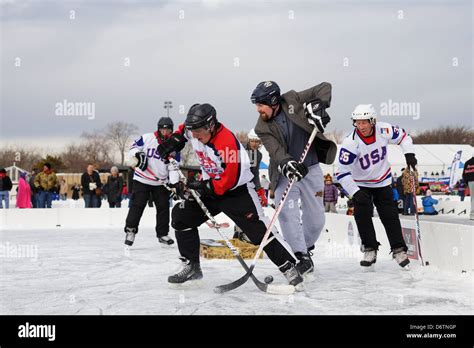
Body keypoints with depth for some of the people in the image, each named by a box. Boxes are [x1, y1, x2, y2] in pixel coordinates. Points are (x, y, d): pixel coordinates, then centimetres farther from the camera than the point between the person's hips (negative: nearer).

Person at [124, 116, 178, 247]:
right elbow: (134, 148, 2)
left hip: (161, 182, 3)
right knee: (137, 205, -5)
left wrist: (174, 183, -16)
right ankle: (130, 230, 6)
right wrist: (138, 155, -20)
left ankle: (162, 234, 15)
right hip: (142, 179, -3)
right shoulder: (147, 138, -8)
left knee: (163, 207, 3)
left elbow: (173, 167, -3)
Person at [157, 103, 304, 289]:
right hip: (210, 186, 8)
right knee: (181, 216, -2)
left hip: (237, 189, -8)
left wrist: (202, 188, -27)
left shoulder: (227, 143, -31)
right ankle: (191, 266, 7)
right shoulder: (196, 133, -8)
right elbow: (185, 130, 20)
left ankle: (289, 268, -9)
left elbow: (229, 181, -28)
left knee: (258, 230, -15)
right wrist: (175, 140, 3)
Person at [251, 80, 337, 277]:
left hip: (310, 168, 1)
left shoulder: (292, 101, -8)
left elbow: (325, 87, -7)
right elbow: (275, 149, -21)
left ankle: (307, 248, 28)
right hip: (285, 173, 0)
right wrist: (286, 163, -40)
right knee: (287, 214, -17)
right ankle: (302, 257, -11)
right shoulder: (262, 128, -7)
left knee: (316, 218, 4)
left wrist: (317, 106, -24)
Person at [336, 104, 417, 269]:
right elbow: (342, 173, -24)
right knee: (362, 213, -15)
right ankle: (370, 249, -1)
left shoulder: (384, 130, -19)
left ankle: (399, 250, 9)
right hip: (360, 184, -2)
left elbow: (402, 135, 3)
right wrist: (355, 193, -30)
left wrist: (409, 153, -10)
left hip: (382, 181, 2)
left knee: (390, 215, -1)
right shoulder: (350, 143, -27)